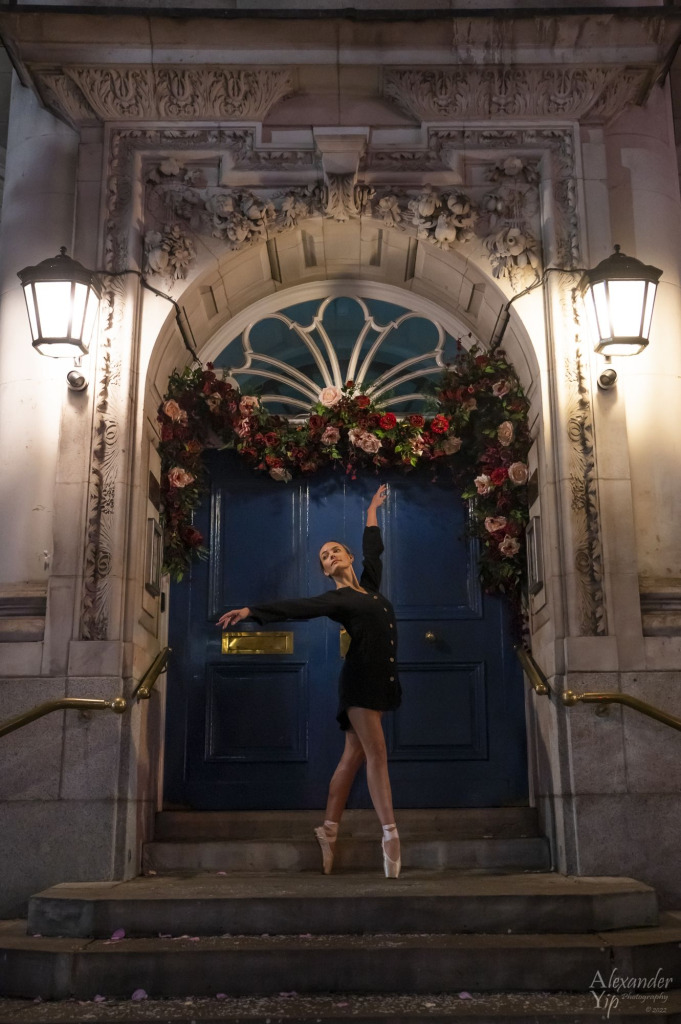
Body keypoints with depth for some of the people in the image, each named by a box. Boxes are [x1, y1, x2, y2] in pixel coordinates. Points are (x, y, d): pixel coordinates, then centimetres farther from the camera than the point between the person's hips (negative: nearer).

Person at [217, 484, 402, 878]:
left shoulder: (368, 586, 17)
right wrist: (251, 611, -26)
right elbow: (293, 606, -12)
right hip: (361, 679, -6)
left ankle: (329, 832, 14)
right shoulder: (336, 599, 0)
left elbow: (373, 549, 32)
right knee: (376, 754, -12)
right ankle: (391, 835, -14)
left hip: (381, 679, 6)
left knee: (353, 757, 8)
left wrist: (373, 511, 44)